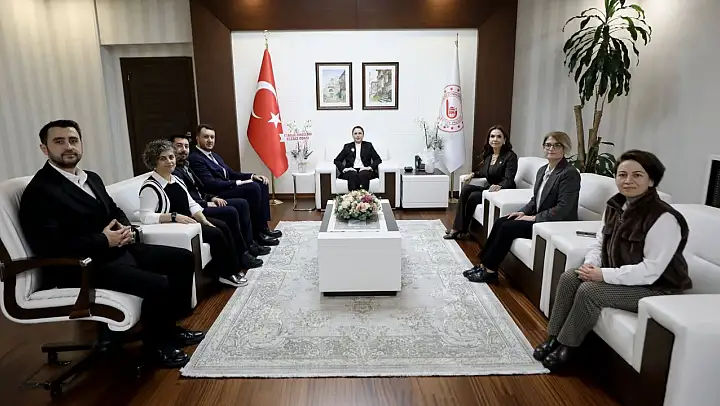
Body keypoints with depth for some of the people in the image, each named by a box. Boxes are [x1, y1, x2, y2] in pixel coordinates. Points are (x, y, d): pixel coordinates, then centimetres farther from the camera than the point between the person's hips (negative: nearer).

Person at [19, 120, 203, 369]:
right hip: (85, 266, -9)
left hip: (119, 250, 9)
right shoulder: (39, 192, -13)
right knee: (159, 285, -27)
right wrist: (104, 241, -19)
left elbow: (115, 211, 24)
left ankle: (169, 327, 15)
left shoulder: (91, 178, 14)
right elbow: (50, 249, -22)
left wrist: (126, 228, 0)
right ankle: (156, 343, 2)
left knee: (183, 259, 3)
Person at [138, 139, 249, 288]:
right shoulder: (150, 187, -17)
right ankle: (226, 274, -1)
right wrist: (175, 217, -31)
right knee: (215, 234, -17)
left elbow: (192, 204, 10)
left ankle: (233, 268, 3)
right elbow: (145, 216, -25)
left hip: (189, 220, 9)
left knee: (223, 227, -4)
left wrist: (205, 221, -4)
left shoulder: (176, 180, 10)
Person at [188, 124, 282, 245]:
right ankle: (257, 234, -17)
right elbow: (211, 184, -21)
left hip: (227, 189, 10)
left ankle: (263, 227, -4)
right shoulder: (195, 158, -11)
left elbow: (231, 173, 19)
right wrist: (238, 183, -21)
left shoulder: (214, 156, 20)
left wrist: (252, 176, 3)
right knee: (253, 188, -25)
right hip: (216, 196, -10)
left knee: (261, 183, -1)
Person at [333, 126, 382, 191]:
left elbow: (378, 160, 9)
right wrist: (344, 169, -8)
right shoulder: (347, 146, 19)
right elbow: (337, 160, 12)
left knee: (363, 175, -35)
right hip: (351, 171, 0)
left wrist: (370, 167, -10)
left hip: (364, 171, 0)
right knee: (353, 175, -35)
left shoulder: (368, 145, 18)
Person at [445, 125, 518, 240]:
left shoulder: (510, 156, -11)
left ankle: (461, 229, -10)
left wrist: (499, 186, -42)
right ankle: (457, 228, -20)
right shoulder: (488, 155, 11)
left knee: (473, 196, -26)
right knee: (466, 188, -19)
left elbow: (509, 180, -21)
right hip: (488, 188, 7)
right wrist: (474, 174, 6)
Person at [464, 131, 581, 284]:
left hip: (557, 224, -8)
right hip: (537, 217, 8)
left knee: (507, 227, -19)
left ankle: (490, 271, -8)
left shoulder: (570, 173, -15)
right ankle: (484, 264, -4)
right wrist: (524, 212, 1)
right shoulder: (543, 170, 11)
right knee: (500, 222, -7)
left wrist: (534, 218, -18)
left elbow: (563, 208, -22)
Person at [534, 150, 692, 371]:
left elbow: (650, 271, -26)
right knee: (569, 278, -10)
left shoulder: (664, 218, -24)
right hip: (619, 276, 8)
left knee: (589, 291, -25)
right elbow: (599, 242, 9)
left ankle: (566, 347, -6)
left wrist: (604, 275, -27)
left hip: (655, 288, -7)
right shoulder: (614, 206, -1)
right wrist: (591, 264, -12)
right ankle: (554, 338, -2)